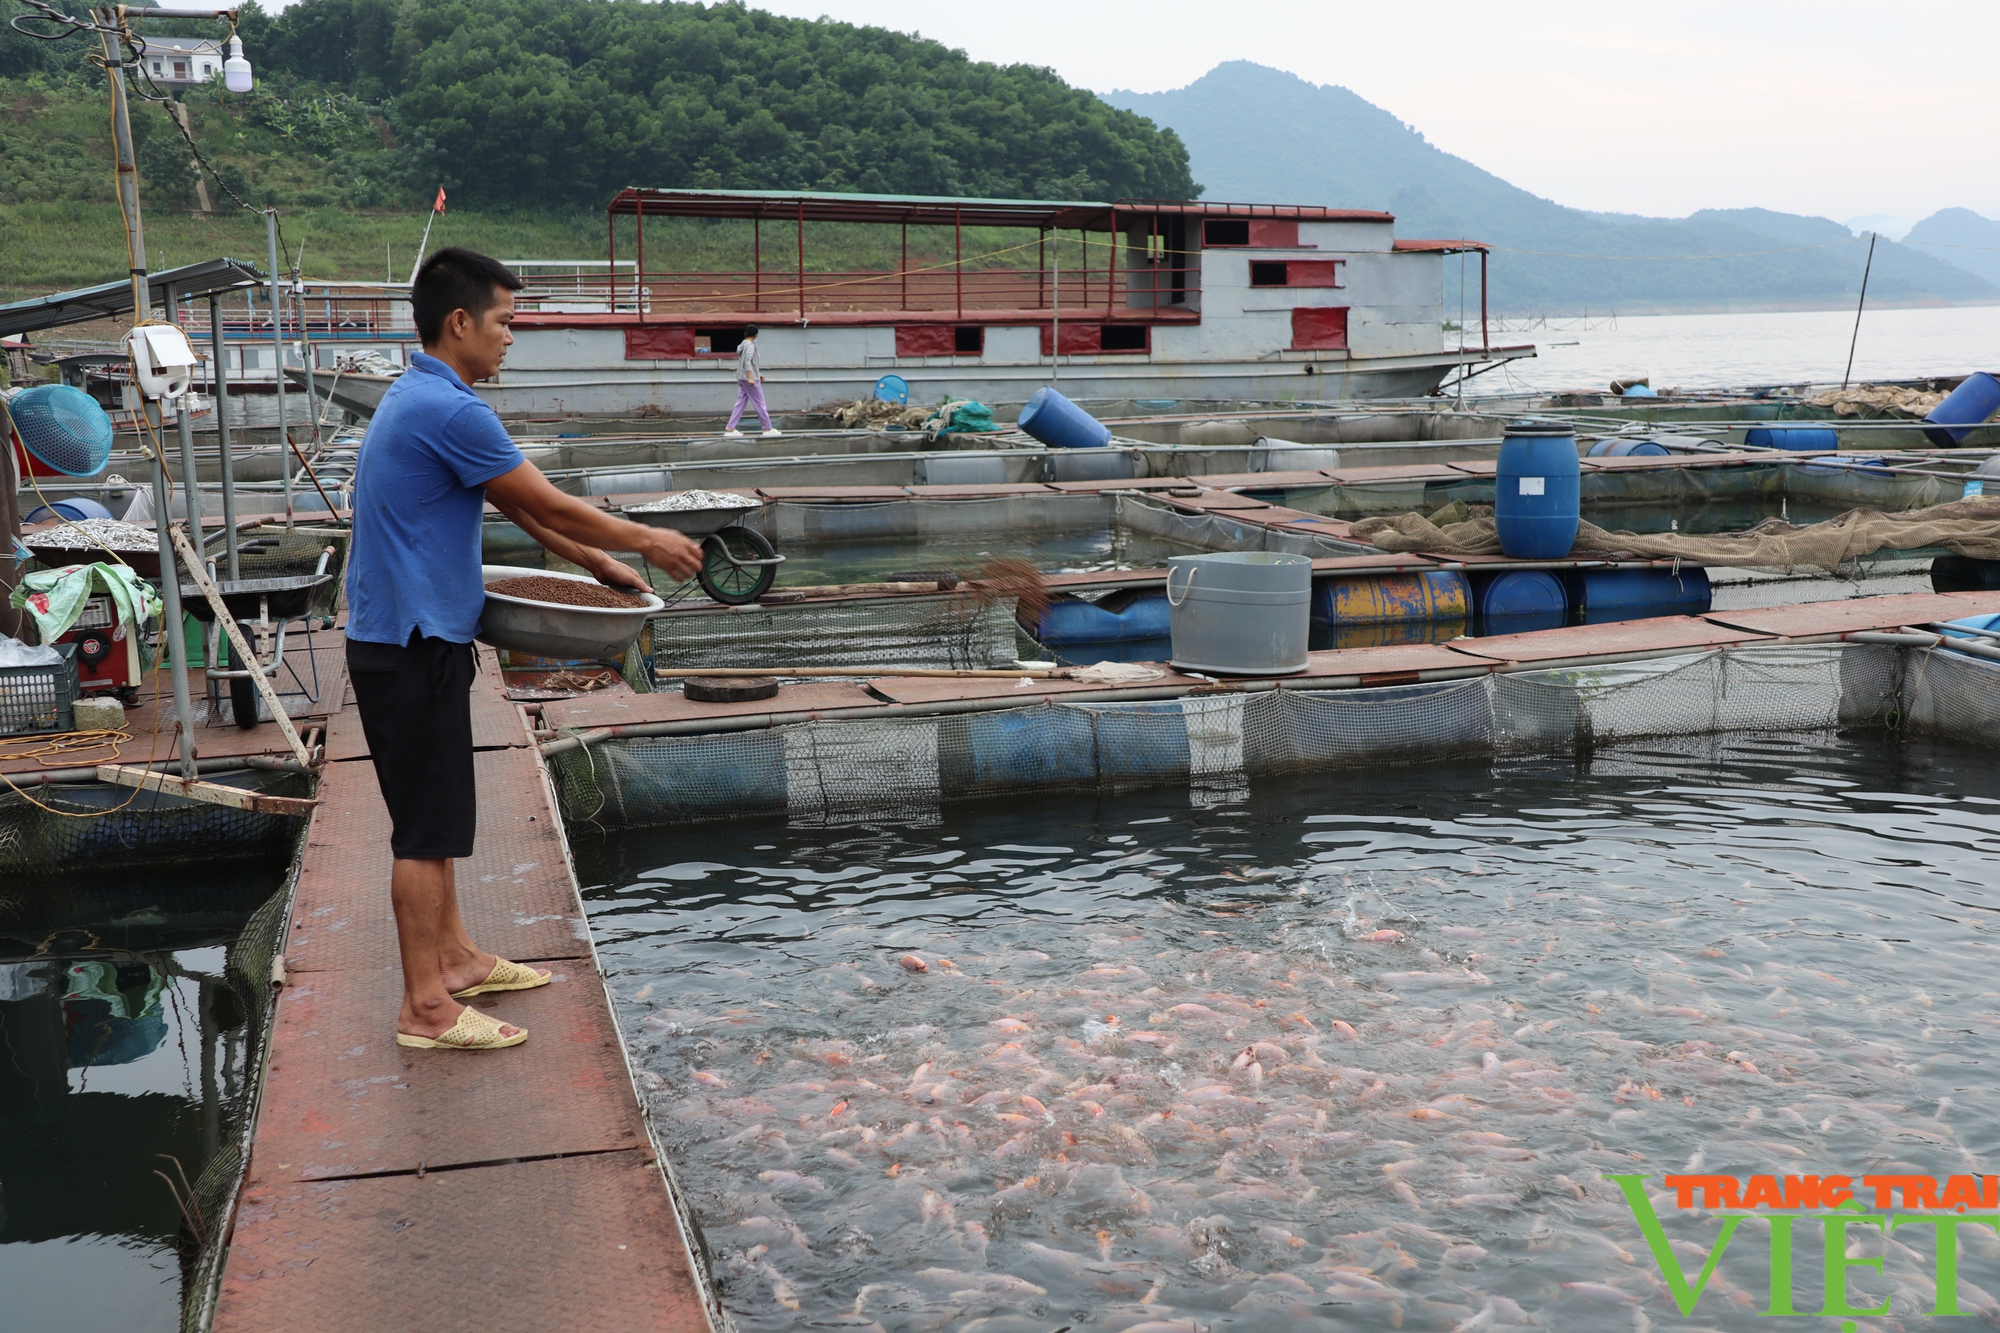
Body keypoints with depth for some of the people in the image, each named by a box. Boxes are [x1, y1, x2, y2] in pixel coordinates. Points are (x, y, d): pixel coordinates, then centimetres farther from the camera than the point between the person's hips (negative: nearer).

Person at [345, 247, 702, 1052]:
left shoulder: (422, 398, 13)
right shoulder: (449, 410, -20)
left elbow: (521, 507, 19)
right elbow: (551, 507, -14)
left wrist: (599, 563, 21)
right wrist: (647, 542, -1)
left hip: (414, 634, 10)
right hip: (412, 645, -10)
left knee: (435, 816, 19)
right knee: (426, 826, -3)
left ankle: (452, 956, 32)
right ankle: (425, 1008, 6)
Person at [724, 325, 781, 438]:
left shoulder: (742, 345, 16)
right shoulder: (750, 345, -12)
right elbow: (747, 361, -22)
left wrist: (757, 374, 29)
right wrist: (750, 378, -26)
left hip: (742, 379, 9)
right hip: (750, 379, -9)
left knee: (740, 404, 7)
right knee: (760, 404, -2)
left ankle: (730, 429, 1)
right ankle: (768, 429, 3)